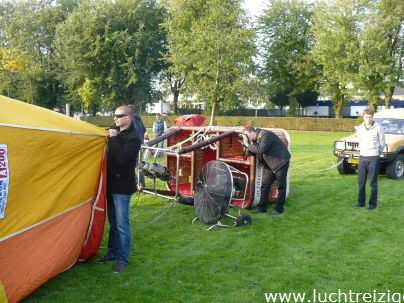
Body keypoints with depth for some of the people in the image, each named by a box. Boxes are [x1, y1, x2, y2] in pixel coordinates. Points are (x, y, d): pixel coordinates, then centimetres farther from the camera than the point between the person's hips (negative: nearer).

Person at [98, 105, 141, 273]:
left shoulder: (133, 138, -15)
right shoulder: (115, 132, 7)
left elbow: (121, 158, -26)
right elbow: (110, 155, 12)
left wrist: (113, 139, -20)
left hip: (122, 187, -8)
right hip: (111, 184, 8)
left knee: (122, 224, -1)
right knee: (113, 222, 18)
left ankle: (122, 259, 10)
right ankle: (112, 252, 31)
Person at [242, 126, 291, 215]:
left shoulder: (266, 135, -23)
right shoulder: (256, 139, 4)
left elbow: (260, 150, -34)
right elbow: (254, 153, 5)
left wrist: (248, 145, -24)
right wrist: (247, 145, -9)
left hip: (281, 162, -9)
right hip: (269, 164, 9)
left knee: (281, 186, 1)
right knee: (265, 185, 6)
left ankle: (279, 209, 8)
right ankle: (262, 207, 11)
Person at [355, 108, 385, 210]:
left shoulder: (378, 128, -7)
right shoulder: (359, 128, 4)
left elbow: (382, 142, 3)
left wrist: (378, 152, 12)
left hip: (373, 157, -4)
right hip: (362, 157, 4)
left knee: (373, 182, 1)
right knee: (361, 181, 8)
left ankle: (373, 203, 9)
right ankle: (361, 202, 20)